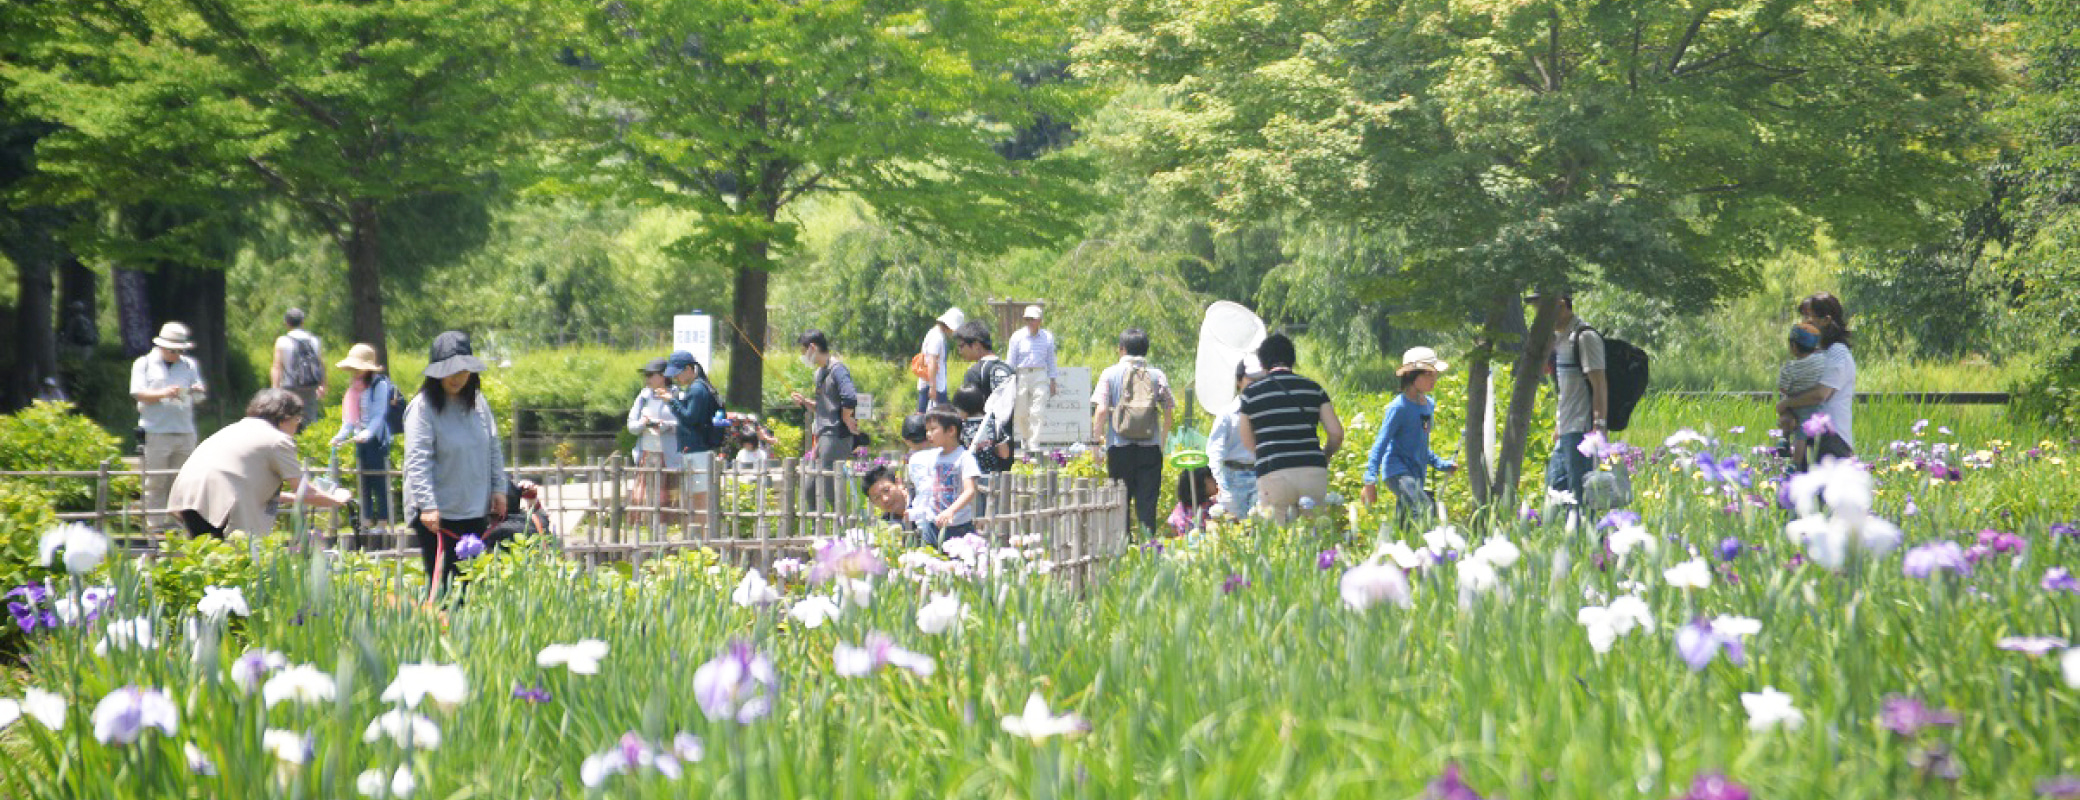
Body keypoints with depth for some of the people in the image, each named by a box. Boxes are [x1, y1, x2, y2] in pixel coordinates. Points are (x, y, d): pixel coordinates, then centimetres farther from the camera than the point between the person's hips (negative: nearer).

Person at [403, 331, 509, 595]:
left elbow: (493, 449, 17)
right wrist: (427, 505, -24)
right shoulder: (423, 407, -11)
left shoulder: (477, 402, 8)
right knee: (442, 586, -4)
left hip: (475, 512, 6)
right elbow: (418, 462, -16)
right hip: (438, 515, -6)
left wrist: (498, 488, 10)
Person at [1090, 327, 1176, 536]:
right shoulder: (1157, 375, 3)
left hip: (1120, 448, -1)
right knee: (1147, 502, 4)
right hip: (1150, 448, 1)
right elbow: (1168, 411, 2)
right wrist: (1162, 440, 14)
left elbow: (1101, 410, -8)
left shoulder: (1110, 374, -1)